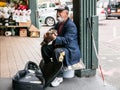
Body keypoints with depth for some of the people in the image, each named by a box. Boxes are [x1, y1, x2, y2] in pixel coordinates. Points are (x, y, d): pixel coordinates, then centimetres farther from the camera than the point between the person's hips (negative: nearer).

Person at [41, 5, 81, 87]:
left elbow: (67, 40, -29)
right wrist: (47, 35, -6)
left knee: (56, 52, -36)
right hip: (59, 46, 10)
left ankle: (59, 77, -24)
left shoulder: (71, 25, -19)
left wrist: (55, 38, -43)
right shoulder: (59, 24, 11)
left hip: (71, 50, -10)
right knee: (44, 48, 0)